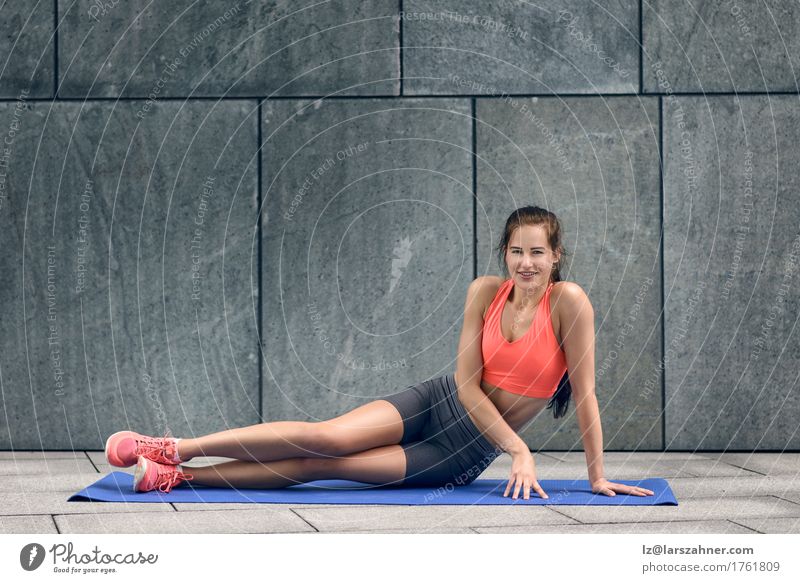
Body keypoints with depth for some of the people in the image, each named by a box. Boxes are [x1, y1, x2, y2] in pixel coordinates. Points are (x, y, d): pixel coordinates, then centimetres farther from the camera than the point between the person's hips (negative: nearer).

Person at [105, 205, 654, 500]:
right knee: (326, 437, -22)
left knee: (319, 464, -15)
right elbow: (467, 381, -8)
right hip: (438, 402, 2)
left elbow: (585, 393, -12)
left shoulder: (569, 302, -16)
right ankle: (172, 454, -16)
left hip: (469, 454, -2)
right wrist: (519, 450, -16)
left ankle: (176, 475, -13)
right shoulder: (486, 292, -6)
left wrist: (598, 476, -9)